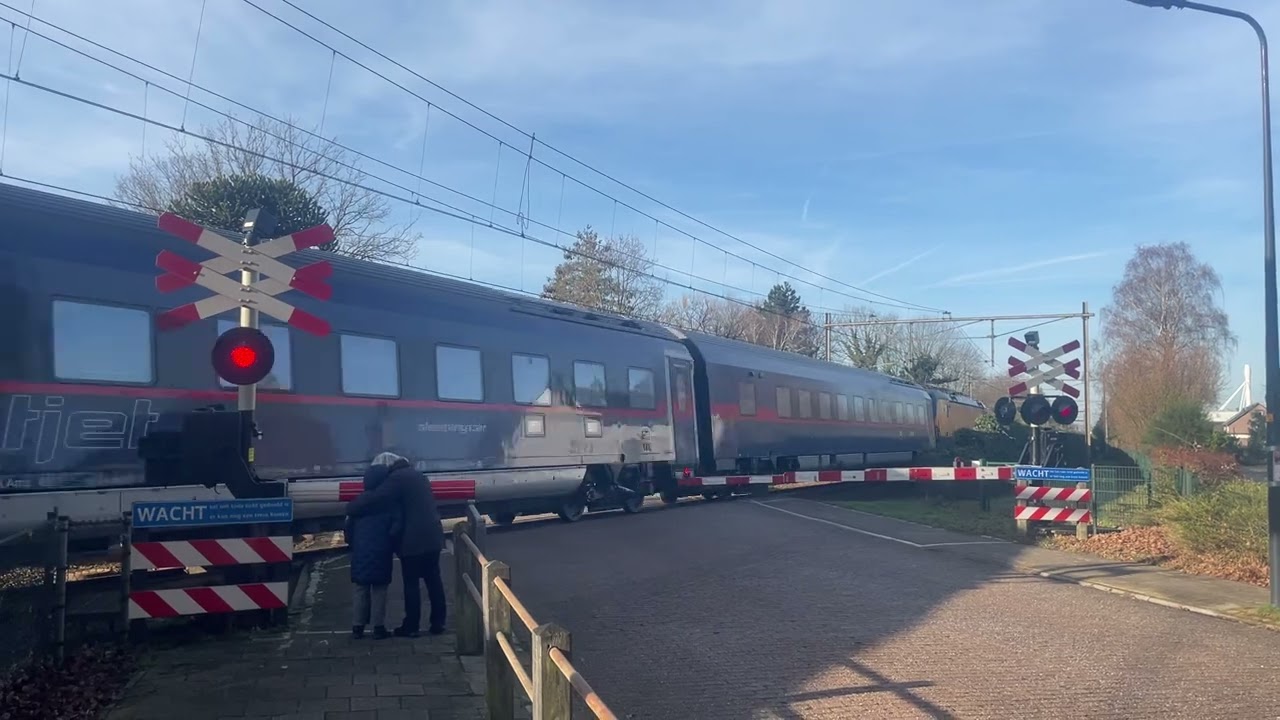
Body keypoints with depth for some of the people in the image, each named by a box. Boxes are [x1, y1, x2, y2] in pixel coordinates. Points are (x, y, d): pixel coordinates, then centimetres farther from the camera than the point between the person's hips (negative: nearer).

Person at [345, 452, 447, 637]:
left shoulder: (396, 478, -10)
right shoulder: (417, 475, 18)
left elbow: (374, 498, -20)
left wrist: (351, 508, -6)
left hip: (413, 540, -8)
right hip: (432, 537, 8)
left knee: (411, 583, 0)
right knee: (433, 579, 12)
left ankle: (411, 626, 5)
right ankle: (438, 623, 16)